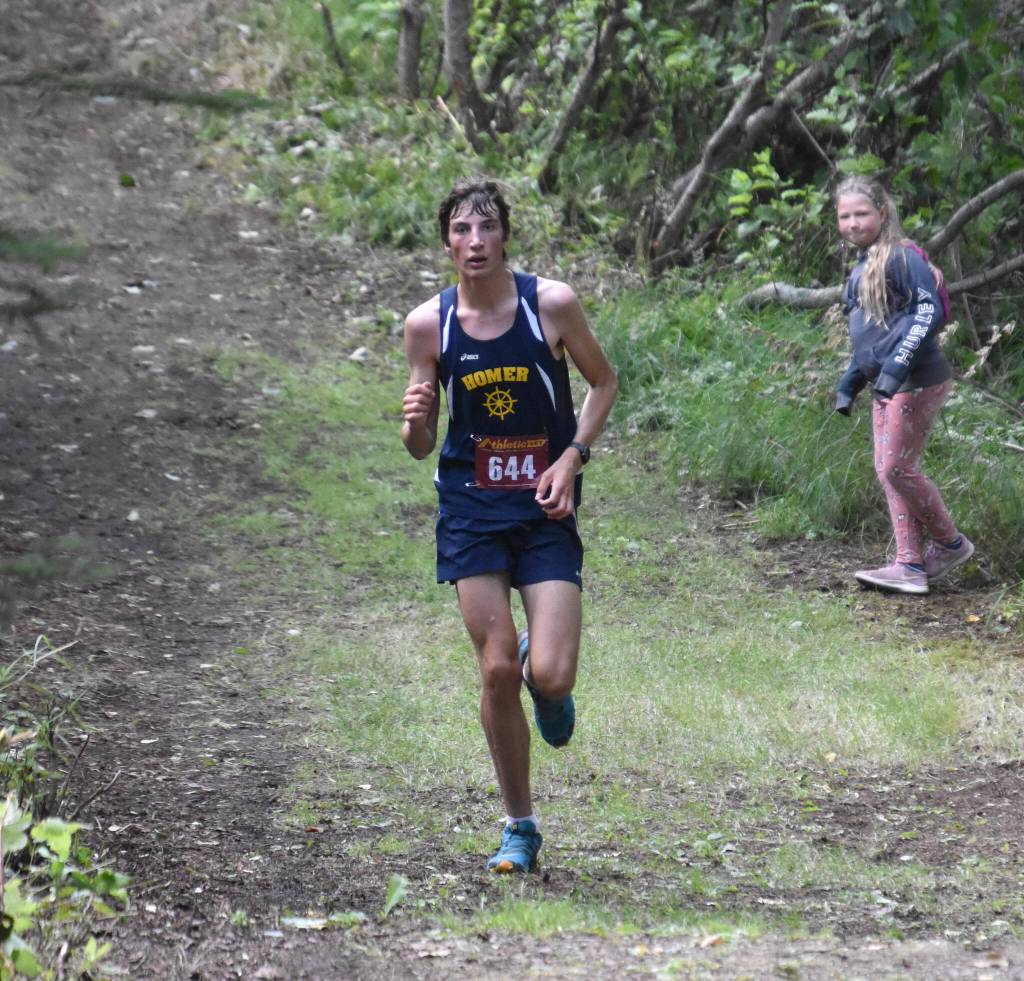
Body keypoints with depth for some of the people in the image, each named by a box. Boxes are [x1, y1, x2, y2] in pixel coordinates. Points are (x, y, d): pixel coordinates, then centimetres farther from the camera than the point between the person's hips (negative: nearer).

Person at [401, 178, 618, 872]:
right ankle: (520, 826, 14)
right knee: (497, 671, -4)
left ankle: (548, 687, 29)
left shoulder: (551, 303, -8)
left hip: (547, 509, -1)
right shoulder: (428, 324, -3)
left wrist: (572, 457, -7)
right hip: (472, 507, 1)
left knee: (550, 677, -12)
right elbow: (422, 447, 4)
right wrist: (415, 422, -19)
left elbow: (604, 383, 7)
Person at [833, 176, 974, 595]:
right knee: (887, 470, 5)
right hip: (887, 386, 9)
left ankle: (949, 544, 9)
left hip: (918, 382, -9)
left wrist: (897, 364, -26)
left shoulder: (901, 256, -11)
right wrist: (850, 382, 24)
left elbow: (929, 310, -20)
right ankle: (910, 565, 6)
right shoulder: (861, 269, 17)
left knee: (896, 467, -8)